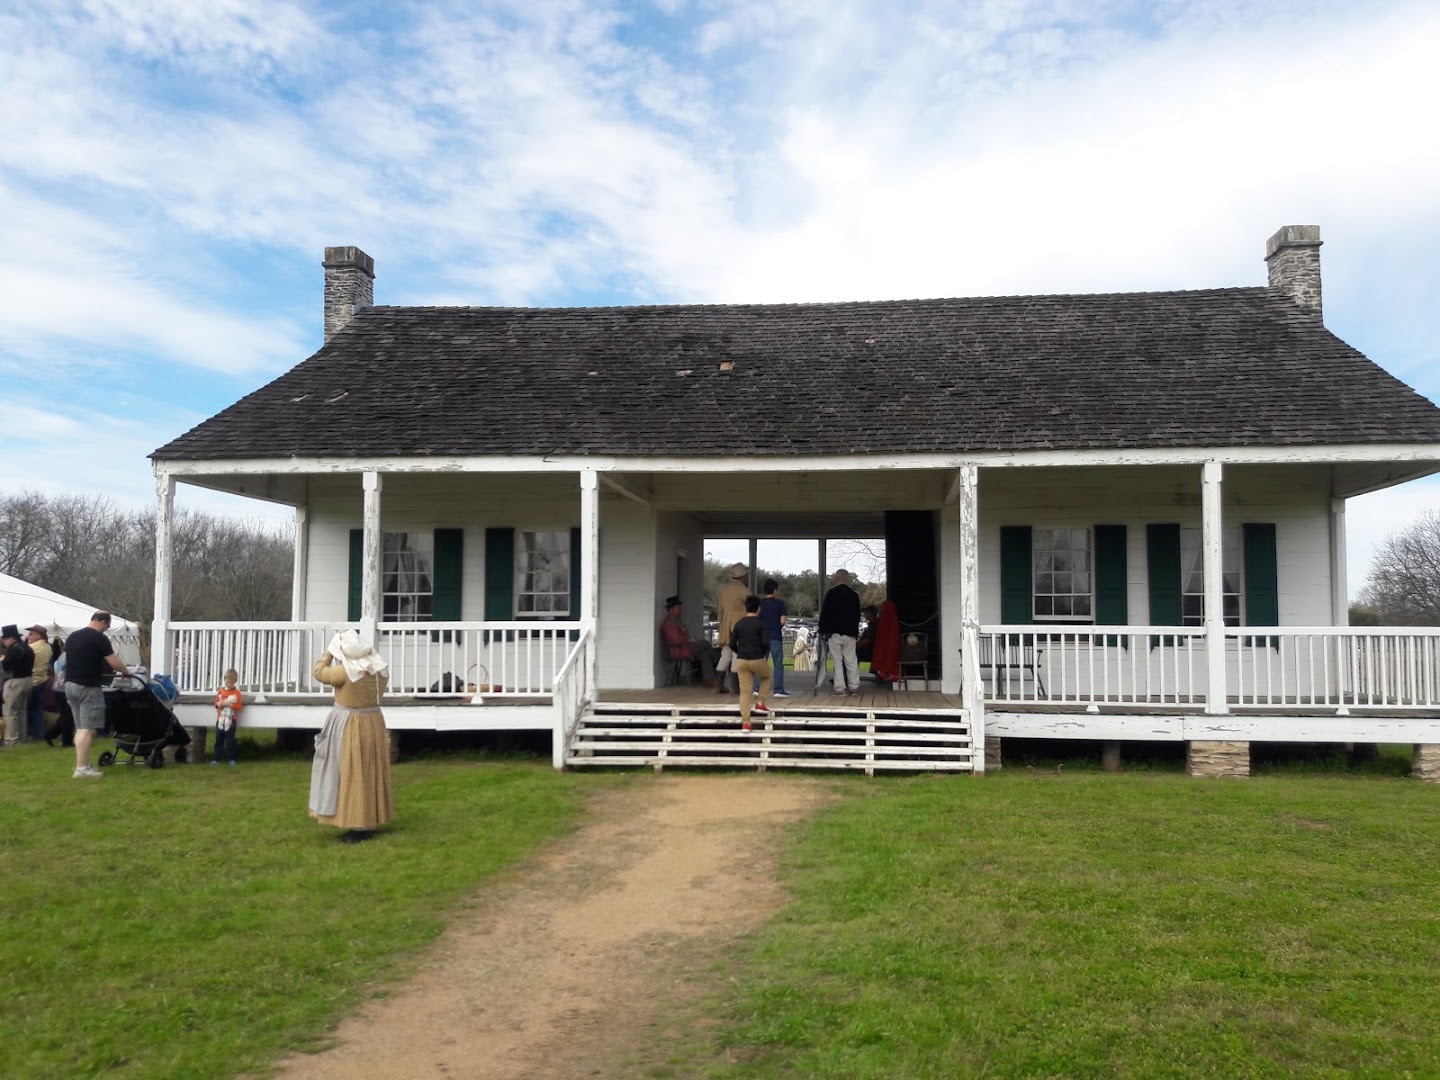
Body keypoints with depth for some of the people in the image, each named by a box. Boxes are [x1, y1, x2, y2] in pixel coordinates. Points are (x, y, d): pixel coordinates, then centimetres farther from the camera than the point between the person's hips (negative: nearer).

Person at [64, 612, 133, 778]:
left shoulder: (72, 637, 13)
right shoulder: (100, 638, -11)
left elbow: (66, 660, 23)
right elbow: (115, 663, -12)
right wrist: (126, 672, 6)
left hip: (70, 684, 8)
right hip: (88, 687, -8)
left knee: (80, 728, 15)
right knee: (88, 729, -6)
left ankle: (82, 764, 18)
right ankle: (82, 769, -8)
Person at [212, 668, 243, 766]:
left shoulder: (236, 693, -4)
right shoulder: (220, 691, 8)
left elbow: (239, 706, -10)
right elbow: (216, 703, 10)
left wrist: (228, 704, -18)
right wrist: (220, 704, -12)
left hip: (231, 720, -4)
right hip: (220, 719, 4)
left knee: (230, 741, 1)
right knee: (219, 740, 7)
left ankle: (232, 759, 8)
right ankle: (216, 759, 10)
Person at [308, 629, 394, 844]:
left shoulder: (345, 671, -20)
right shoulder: (380, 669, -2)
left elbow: (319, 671, -5)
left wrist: (329, 651, 9)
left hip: (350, 727, -6)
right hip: (374, 723, 6)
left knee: (352, 775, 2)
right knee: (371, 774, 14)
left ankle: (357, 827, 5)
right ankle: (368, 823, 23)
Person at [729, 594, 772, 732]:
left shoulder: (738, 624, 6)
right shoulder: (761, 623, -5)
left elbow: (732, 644, 5)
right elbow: (765, 643, -12)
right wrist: (765, 654, 7)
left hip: (741, 661, 3)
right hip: (757, 660, -3)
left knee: (745, 691, 4)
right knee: (767, 678, 27)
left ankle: (745, 722, -1)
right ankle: (761, 703, 13)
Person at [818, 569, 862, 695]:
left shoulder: (831, 593, -5)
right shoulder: (854, 595, 6)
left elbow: (824, 613, -5)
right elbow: (857, 615, 13)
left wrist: (823, 630, 2)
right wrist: (856, 631, 22)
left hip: (834, 632, -3)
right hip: (850, 633, 3)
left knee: (838, 661, -1)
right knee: (851, 660, 7)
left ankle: (840, 688, -1)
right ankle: (854, 687, 8)